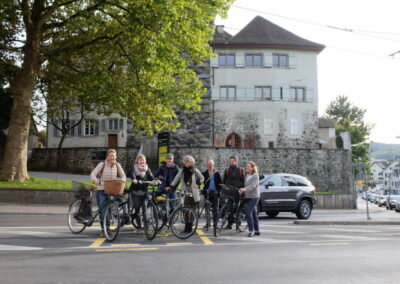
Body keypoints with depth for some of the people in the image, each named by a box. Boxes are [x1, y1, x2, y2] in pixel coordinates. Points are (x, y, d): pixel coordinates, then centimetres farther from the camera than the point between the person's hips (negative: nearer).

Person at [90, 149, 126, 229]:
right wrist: (94, 180, -33)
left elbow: (123, 175, 6)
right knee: (103, 210, -5)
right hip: (101, 190, -2)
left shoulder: (117, 165, 5)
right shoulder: (102, 164, -4)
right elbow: (93, 173, -11)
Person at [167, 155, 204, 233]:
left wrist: (197, 184, -2)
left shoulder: (195, 171, 3)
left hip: (194, 194, 0)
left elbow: (202, 178, 14)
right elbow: (176, 179, -3)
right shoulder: (182, 171, 6)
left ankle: (189, 227, 9)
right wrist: (171, 186, -16)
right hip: (185, 193, 0)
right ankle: (187, 227, -3)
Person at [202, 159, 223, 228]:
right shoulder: (204, 173, 6)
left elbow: (220, 183, 9)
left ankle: (215, 222, 8)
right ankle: (207, 223, 10)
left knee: (215, 208, 2)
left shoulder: (217, 174, 9)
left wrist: (219, 190, -3)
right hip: (207, 193, 0)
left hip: (215, 192, 1)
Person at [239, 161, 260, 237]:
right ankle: (257, 231, 18)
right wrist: (242, 191, 4)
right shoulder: (246, 176, 13)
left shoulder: (255, 176, -9)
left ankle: (251, 230, -11)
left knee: (248, 212, -17)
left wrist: (245, 189, -37)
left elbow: (253, 185, -24)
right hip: (247, 197, 7)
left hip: (254, 197, -7)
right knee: (253, 214, 11)